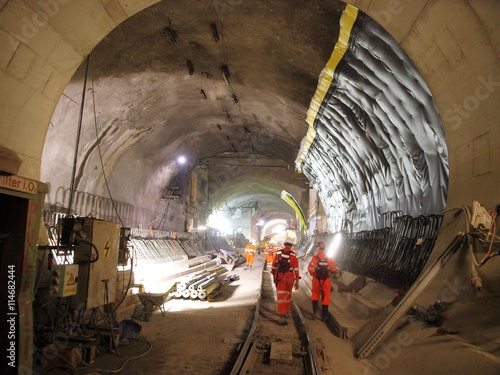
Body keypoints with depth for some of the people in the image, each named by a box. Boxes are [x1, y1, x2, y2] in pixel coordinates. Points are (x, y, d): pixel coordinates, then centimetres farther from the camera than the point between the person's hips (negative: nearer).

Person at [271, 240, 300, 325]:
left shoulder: (278, 253, -3)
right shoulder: (293, 255, -6)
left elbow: (274, 265, 3)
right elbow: (296, 268, -8)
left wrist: (274, 275, 18)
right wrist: (297, 281, -3)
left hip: (280, 277, -1)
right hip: (290, 277, 1)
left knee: (281, 296, -2)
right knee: (288, 294, 21)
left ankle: (282, 317, -13)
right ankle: (287, 313, 34)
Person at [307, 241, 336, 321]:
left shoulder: (315, 258, -13)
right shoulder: (329, 258, -5)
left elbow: (310, 269, -18)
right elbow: (333, 269, -4)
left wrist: (313, 275, 3)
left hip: (317, 280, -1)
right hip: (326, 280, 1)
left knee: (315, 295, 22)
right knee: (325, 297, 10)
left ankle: (315, 310, 16)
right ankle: (324, 316, 15)